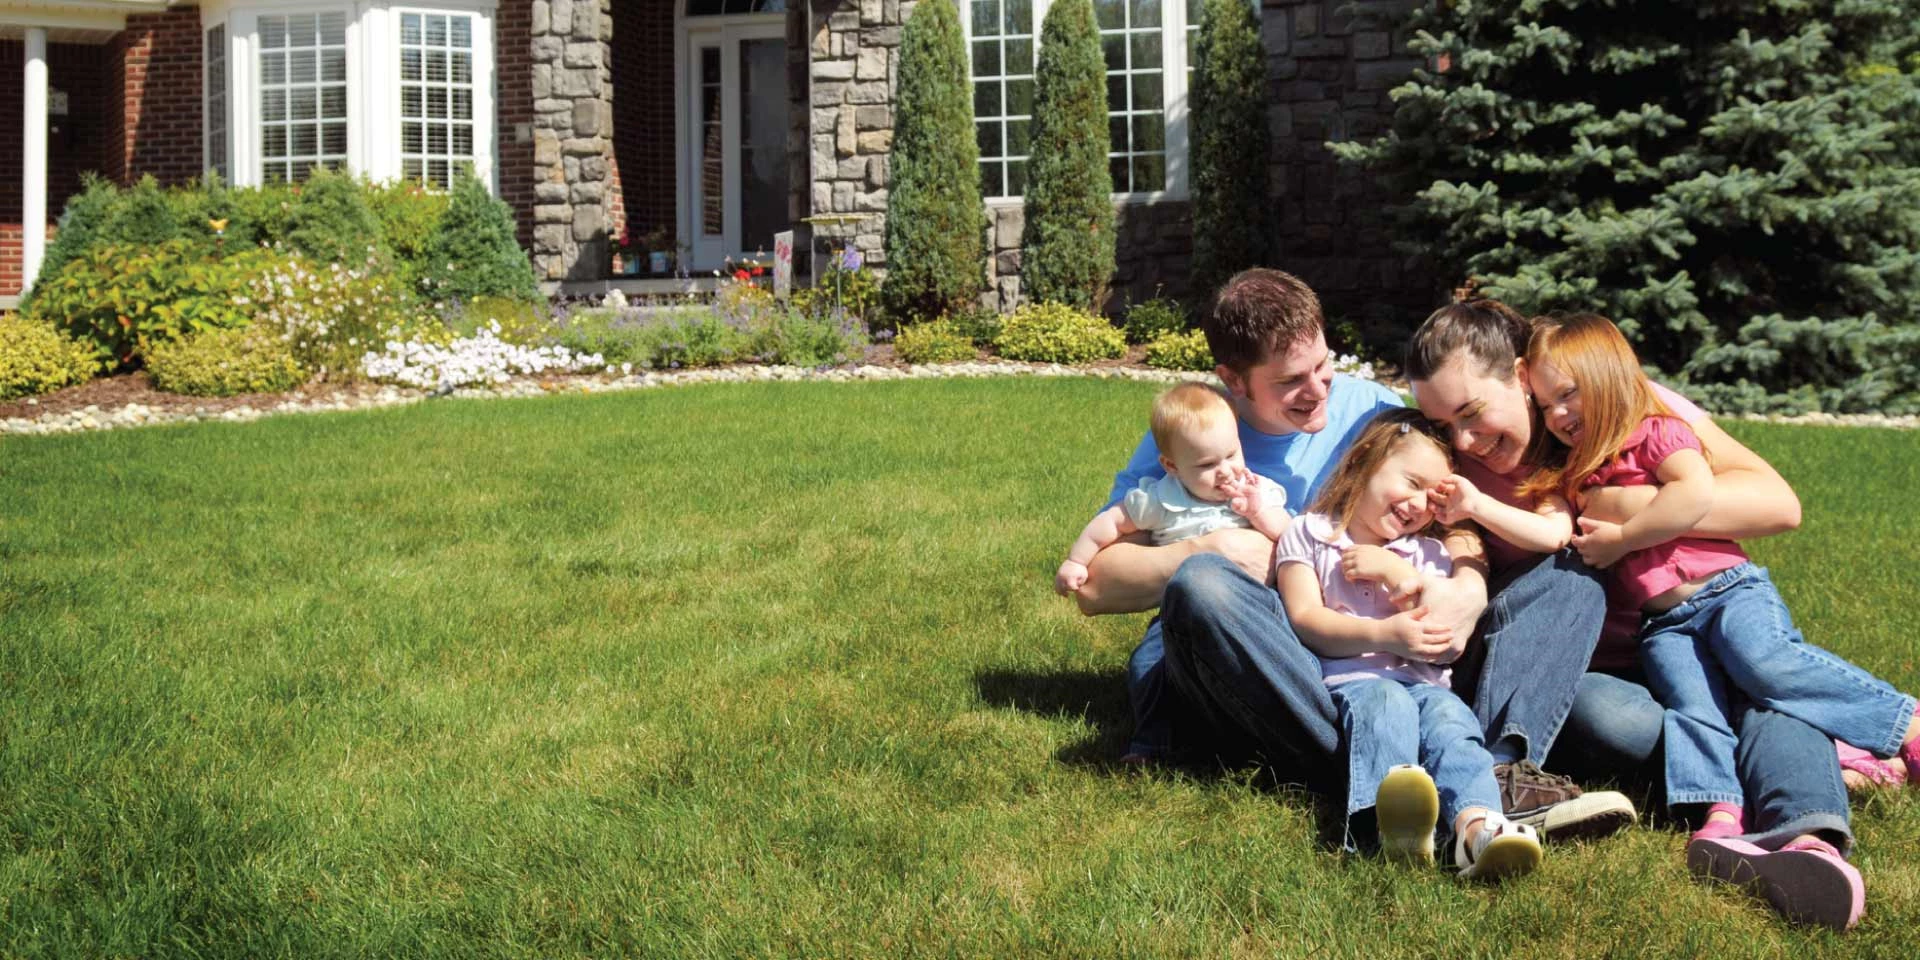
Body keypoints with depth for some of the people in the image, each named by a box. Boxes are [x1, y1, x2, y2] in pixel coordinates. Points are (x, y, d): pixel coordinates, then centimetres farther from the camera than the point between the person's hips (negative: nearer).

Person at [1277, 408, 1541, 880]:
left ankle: (1476, 824, -61)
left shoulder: (1428, 554, 27)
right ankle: (1396, 816, -68)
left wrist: (1396, 572, 3)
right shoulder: (1307, 534, 16)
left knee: (1450, 716, -31)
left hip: (1422, 681, 4)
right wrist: (1384, 635, -14)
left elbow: (1449, 643, 12)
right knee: (1386, 703, -37)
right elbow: (1305, 621, 1)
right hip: (1348, 679, -3)